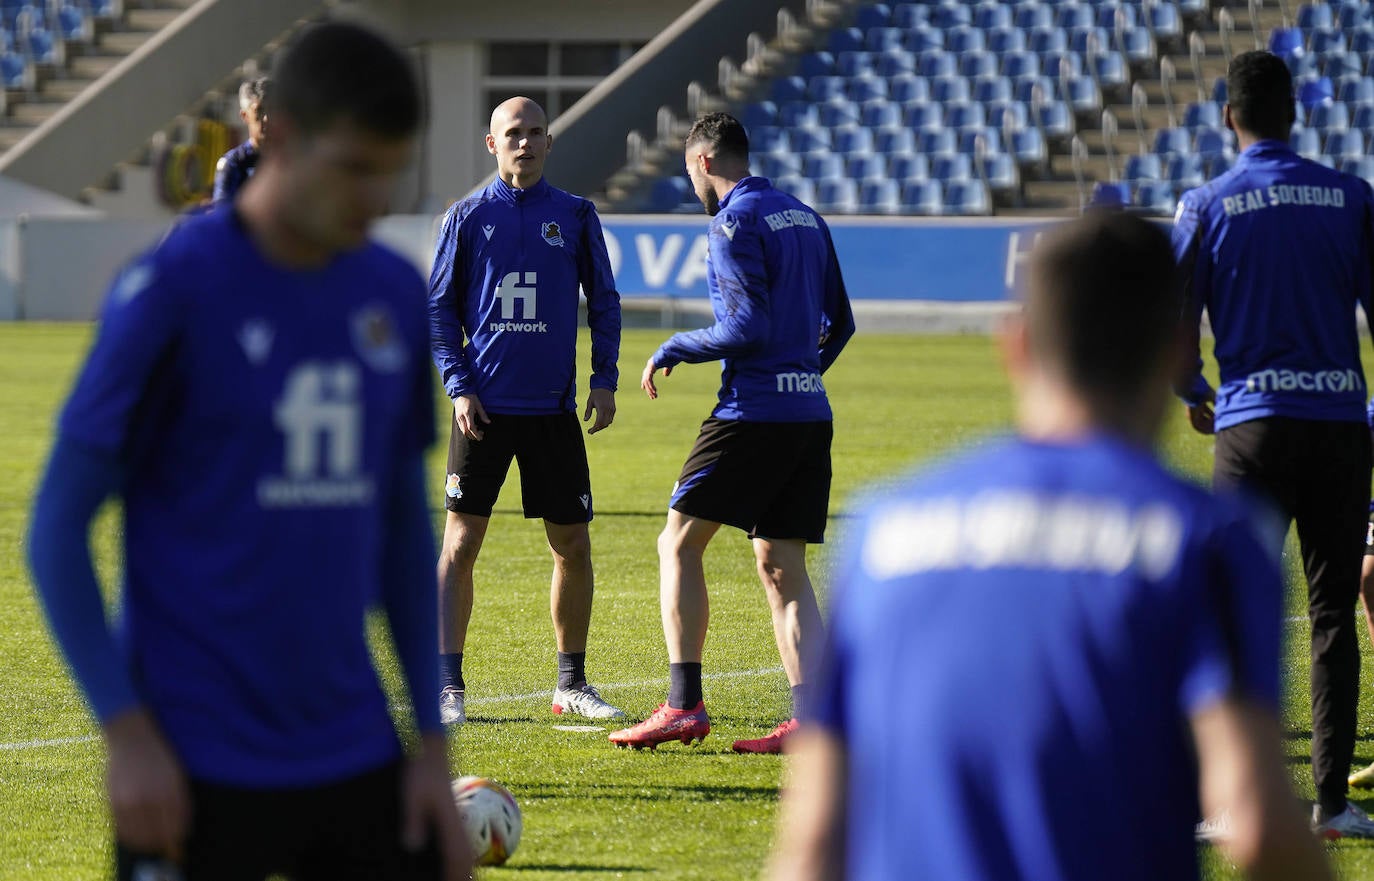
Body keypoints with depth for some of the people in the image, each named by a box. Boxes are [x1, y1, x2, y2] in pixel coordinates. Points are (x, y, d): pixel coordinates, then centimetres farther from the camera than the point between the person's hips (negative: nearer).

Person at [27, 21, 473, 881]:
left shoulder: (397, 296, 6)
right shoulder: (173, 291, -9)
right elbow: (57, 529, -7)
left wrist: (434, 743, 10)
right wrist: (127, 731, -13)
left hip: (357, 763, 5)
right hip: (198, 772, -5)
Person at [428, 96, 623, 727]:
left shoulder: (575, 216, 7)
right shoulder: (468, 217, 3)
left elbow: (603, 302, 13)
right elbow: (438, 307, 5)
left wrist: (604, 379, 2)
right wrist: (459, 385, -5)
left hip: (554, 408, 2)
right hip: (485, 408, -2)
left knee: (573, 545, 4)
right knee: (460, 544, -5)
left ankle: (572, 684, 17)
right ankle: (447, 686, -1)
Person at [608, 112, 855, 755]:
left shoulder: (734, 223, -10)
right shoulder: (805, 218, 16)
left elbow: (747, 328, -18)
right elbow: (839, 321, 20)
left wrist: (673, 351, -5)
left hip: (752, 410, -8)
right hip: (810, 412, 8)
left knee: (679, 544, 2)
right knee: (781, 569, 7)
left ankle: (684, 703, -6)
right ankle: (809, 719, -4)